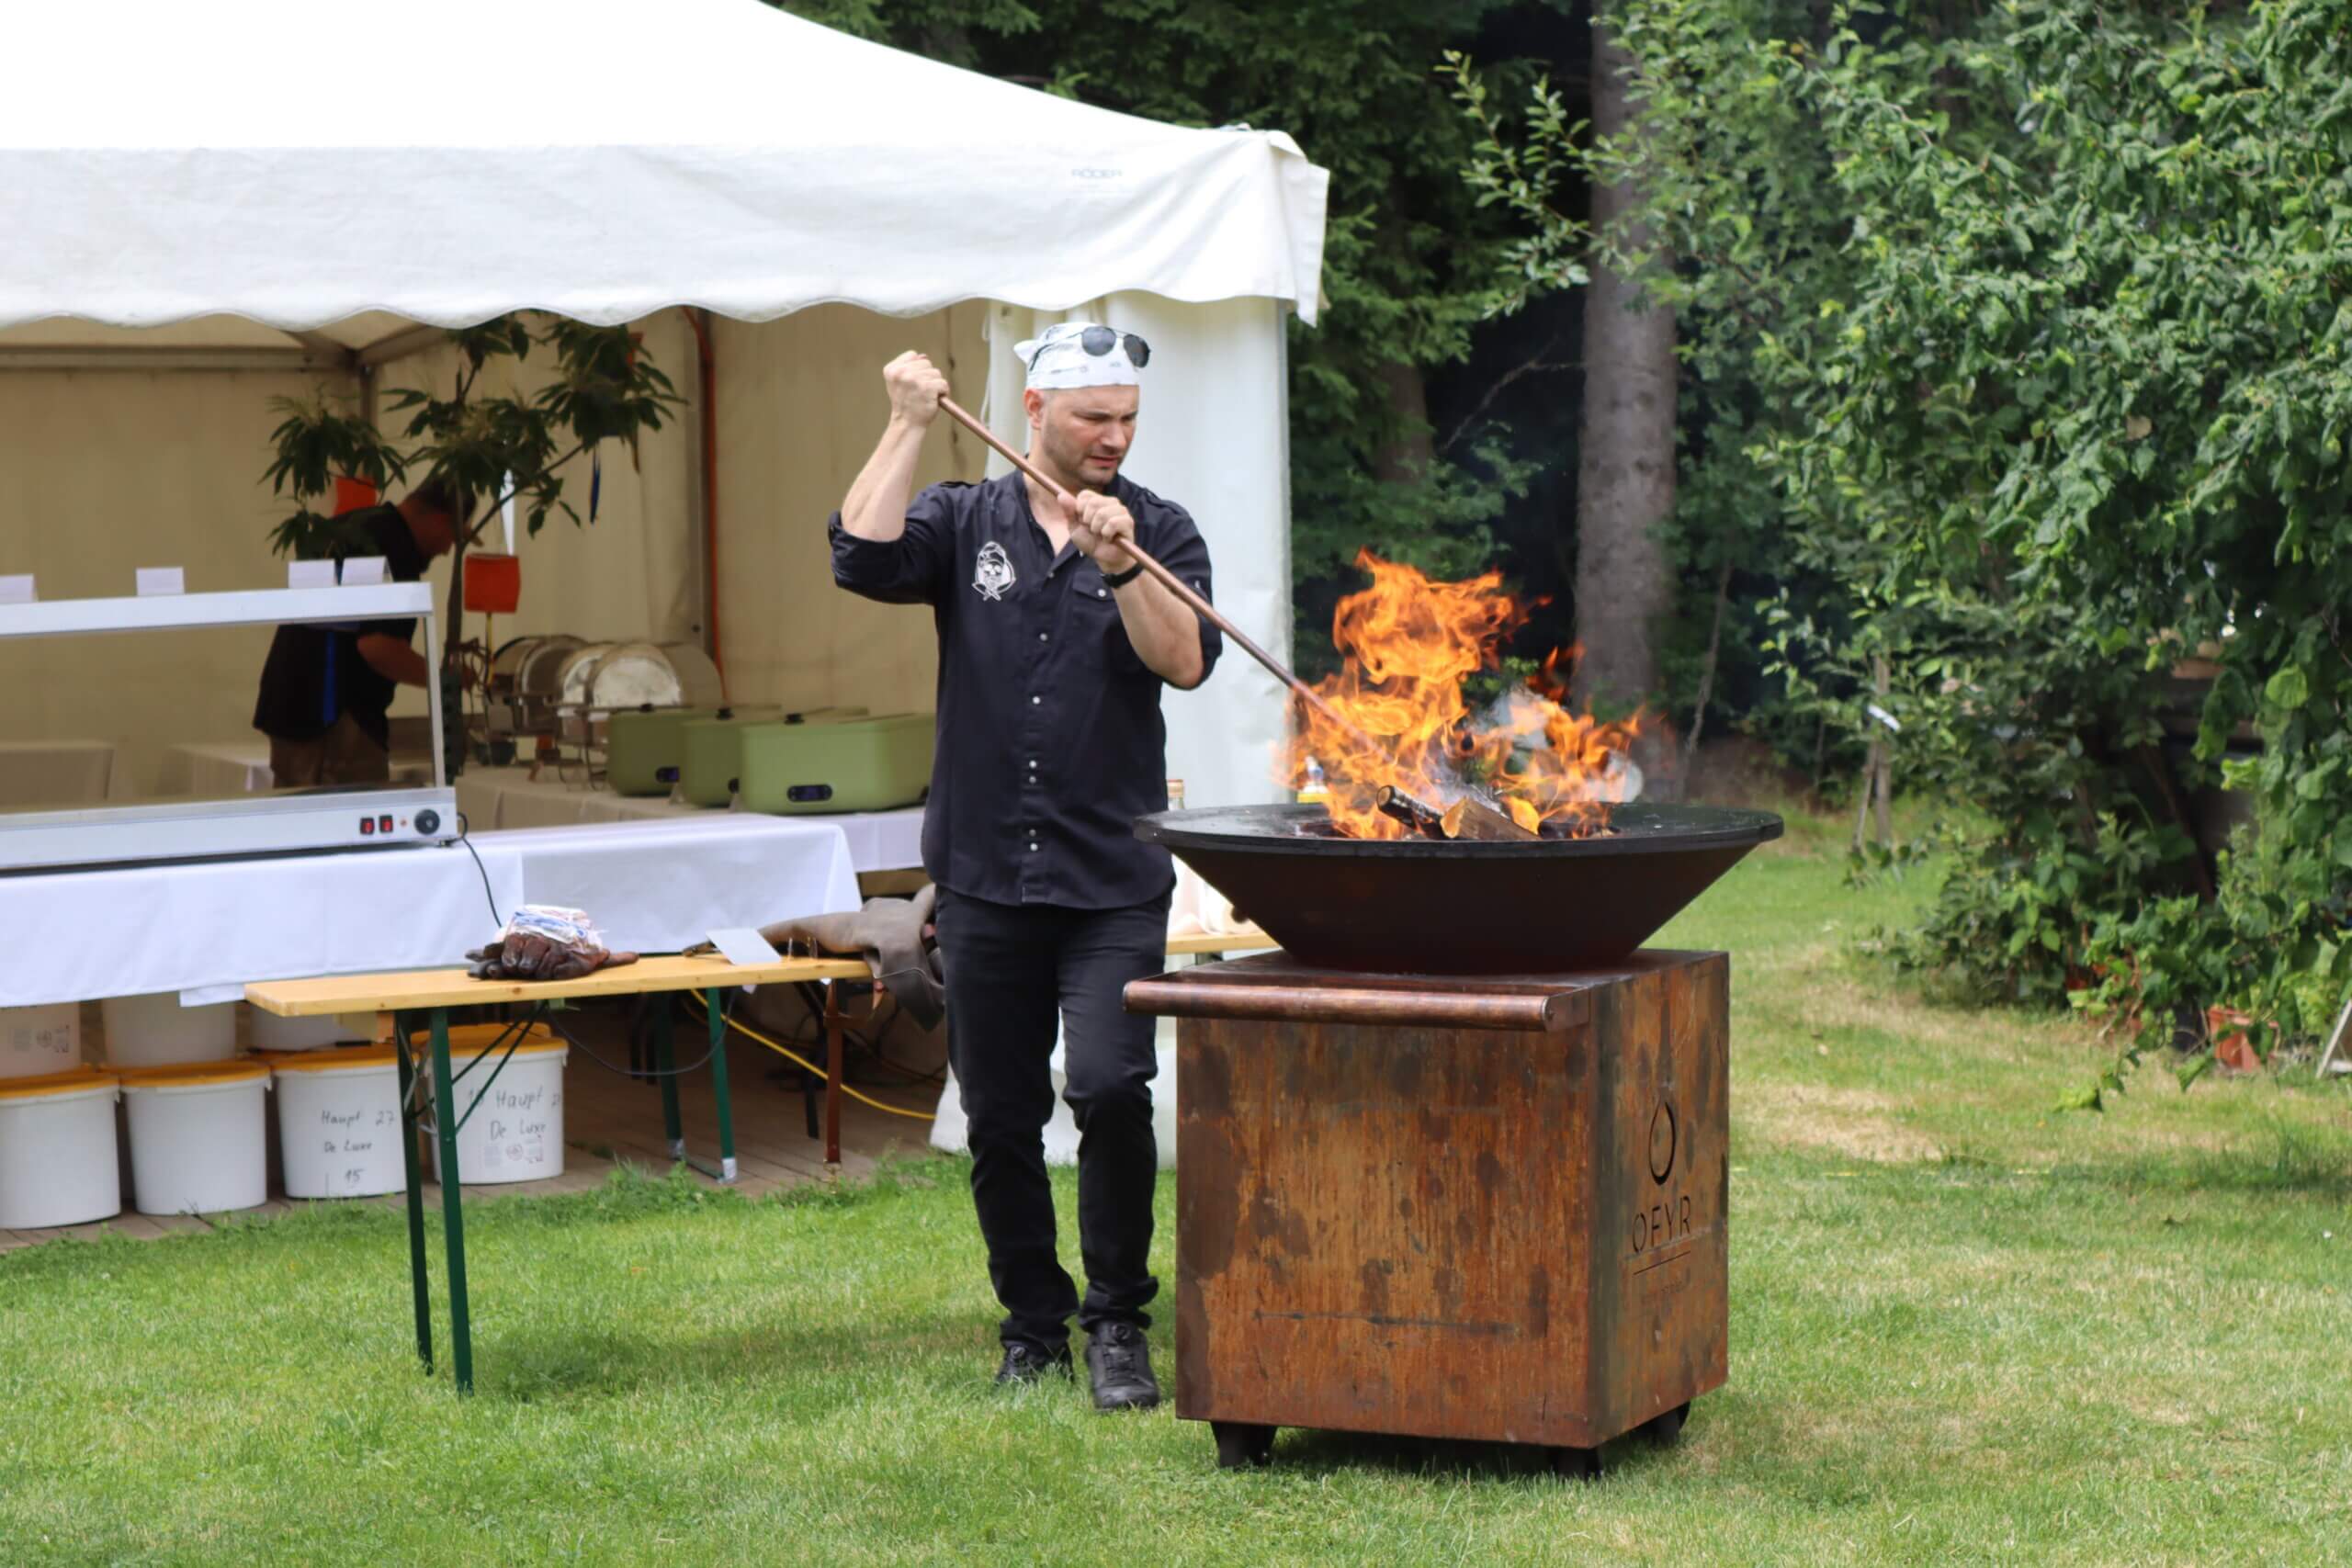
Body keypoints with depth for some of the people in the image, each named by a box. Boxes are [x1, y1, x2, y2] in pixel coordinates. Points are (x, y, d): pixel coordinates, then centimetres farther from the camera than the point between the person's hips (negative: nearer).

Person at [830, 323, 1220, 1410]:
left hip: (1112, 880, -2)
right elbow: (861, 558, -11)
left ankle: (1117, 1324, -1)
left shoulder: (1157, 531, 6)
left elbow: (1188, 661, -8)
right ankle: (1033, 1322, 22)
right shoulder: (964, 522, 8)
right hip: (985, 874, 2)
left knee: (1109, 1086, -16)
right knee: (999, 1117, 7)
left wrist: (1120, 566, -21)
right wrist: (909, 428, -10)